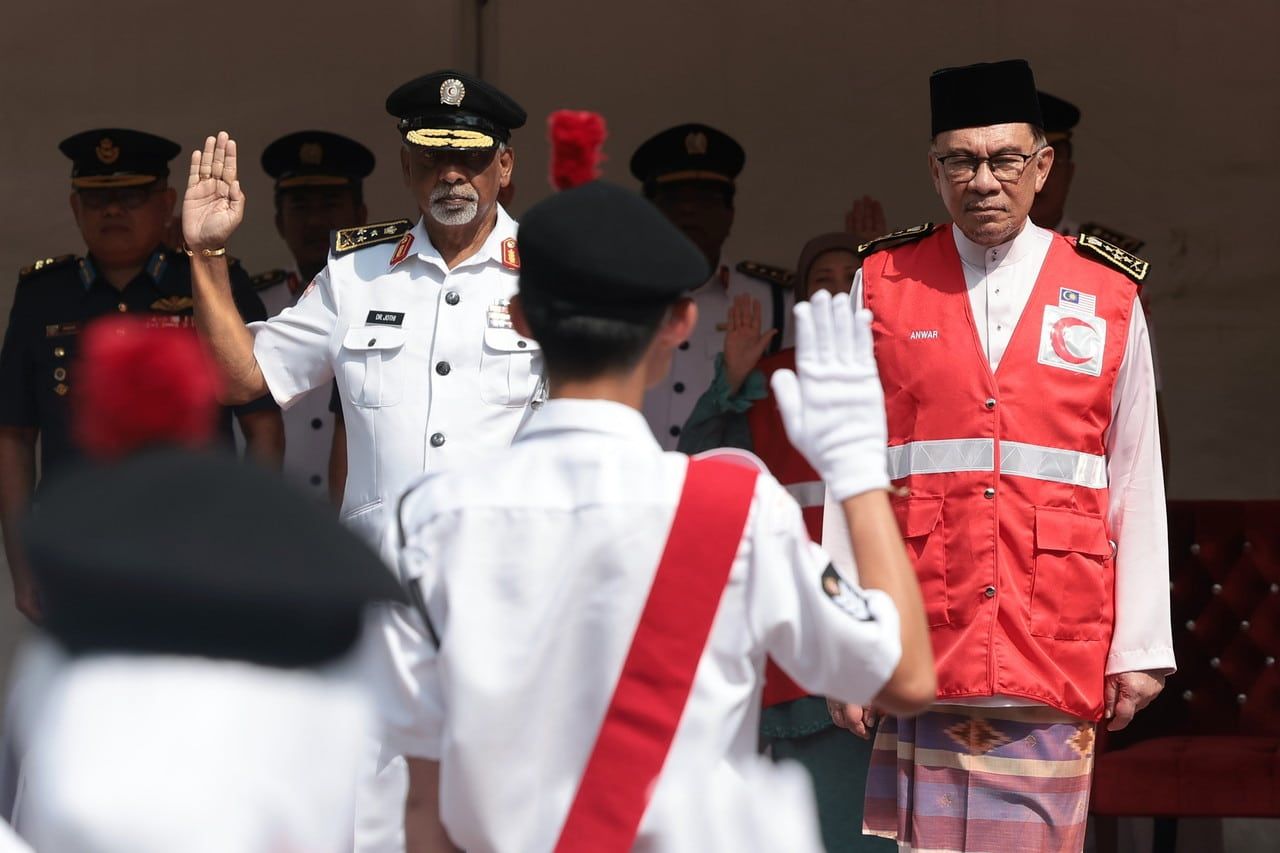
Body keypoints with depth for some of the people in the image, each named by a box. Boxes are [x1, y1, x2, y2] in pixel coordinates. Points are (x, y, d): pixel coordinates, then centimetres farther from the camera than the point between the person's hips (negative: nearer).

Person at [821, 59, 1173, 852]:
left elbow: (1135, 485, 6)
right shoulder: (884, 284, 5)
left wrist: (1139, 649, 2)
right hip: (922, 640, 0)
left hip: (1055, 656, 0)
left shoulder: (1108, 296, 5)